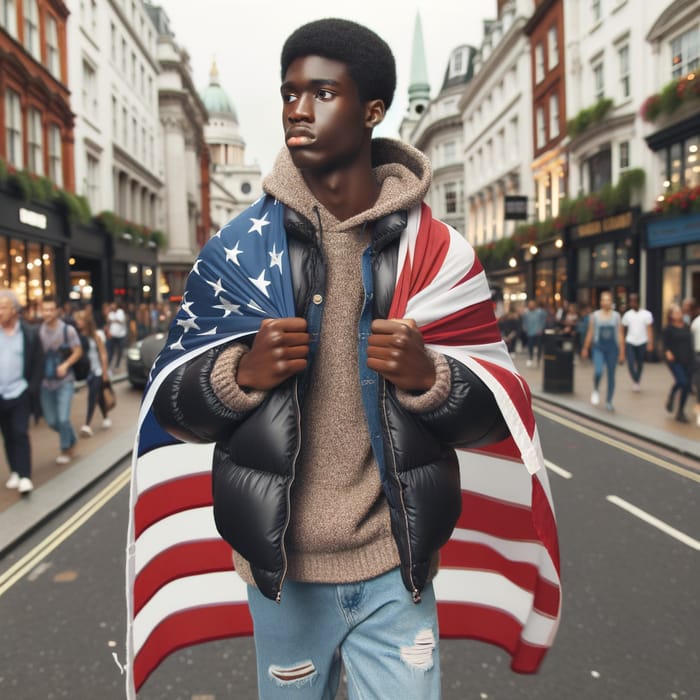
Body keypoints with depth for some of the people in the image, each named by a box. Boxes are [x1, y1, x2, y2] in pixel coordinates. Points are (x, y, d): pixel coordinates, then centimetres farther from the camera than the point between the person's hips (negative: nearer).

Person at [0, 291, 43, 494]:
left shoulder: (29, 333, -4)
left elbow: (37, 364, -1)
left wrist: (32, 390, -7)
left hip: (20, 393, -3)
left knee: (20, 434, -6)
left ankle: (25, 477, -5)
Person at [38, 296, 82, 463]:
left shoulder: (68, 329, -9)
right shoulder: (38, 330, -1)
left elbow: (78, 351, -4)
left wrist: (66, 365, -19)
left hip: (65, 381, -3)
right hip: (45, 382, 3)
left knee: (63, 419, -10)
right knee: (51, 421, 8)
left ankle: (65, 449, 15)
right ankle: (72, 439, 37)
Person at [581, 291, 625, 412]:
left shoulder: (616, 316, 2)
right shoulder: (595, 315, 2)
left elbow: (620, 335, 3)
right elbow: (590, 333, 8)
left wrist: (622, 352, 1)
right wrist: (585, 348, 9)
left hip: (612, 348, 1)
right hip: (598, 347, -1)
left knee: (611, 375, 5)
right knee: (598, 372, -20)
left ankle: (608, 401, 19)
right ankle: (595, 390, 11)